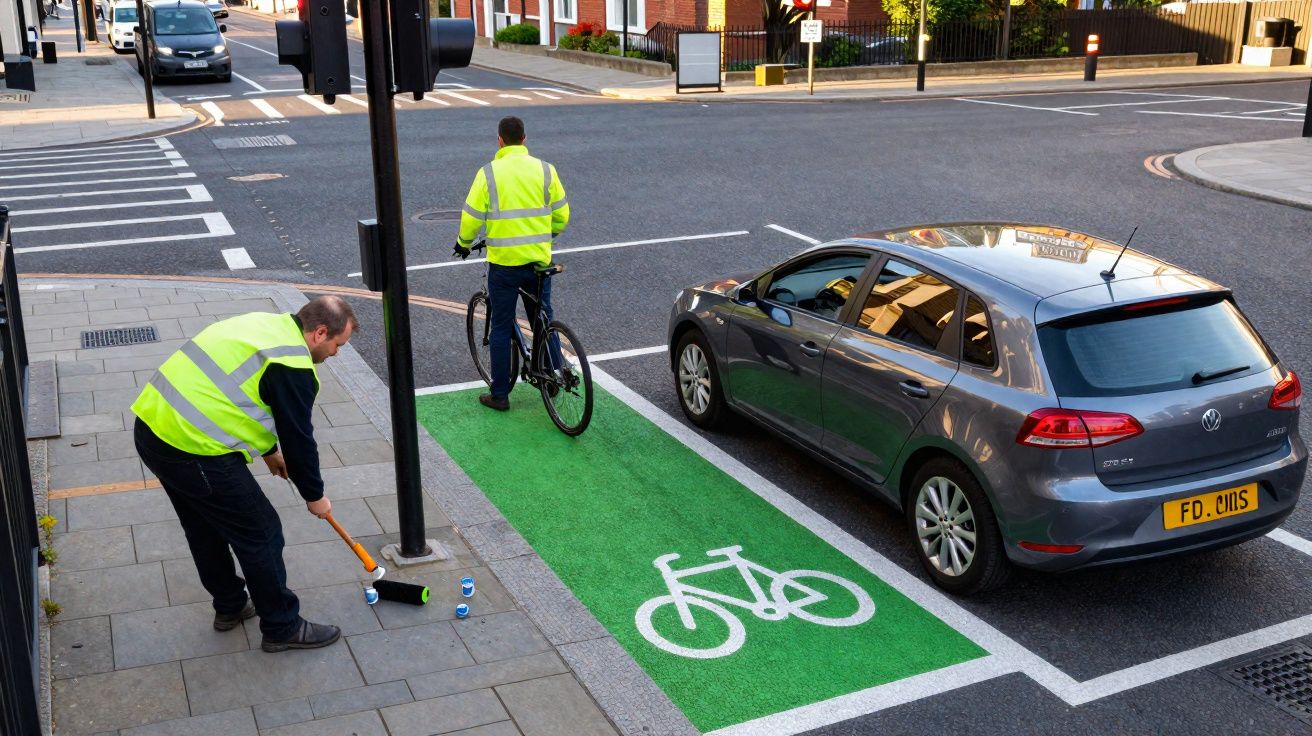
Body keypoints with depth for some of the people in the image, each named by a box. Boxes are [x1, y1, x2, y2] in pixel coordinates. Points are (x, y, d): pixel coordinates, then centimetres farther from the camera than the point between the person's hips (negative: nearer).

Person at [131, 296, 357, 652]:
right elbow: (299, 439, -7)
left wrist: (269, 450, 36)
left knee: (205, 526, 27)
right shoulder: (292, 366, -14)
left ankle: (230, 606, 45)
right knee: (261, 535, 5)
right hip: (194, 451, -10)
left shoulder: (267, 324, 14)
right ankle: (282, 628, 18)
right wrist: (314, 496, 8)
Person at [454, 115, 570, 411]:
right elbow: (561, 215, 6)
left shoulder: (489, 173, -7)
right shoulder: (545, 170, 1)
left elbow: (472, 218, -7)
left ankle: (499, 394, 12)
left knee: (501, 328, 7)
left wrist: (464, 243, 13)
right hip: (539, 260, 3)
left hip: (503, 262, -3)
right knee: (544, 322, 19)